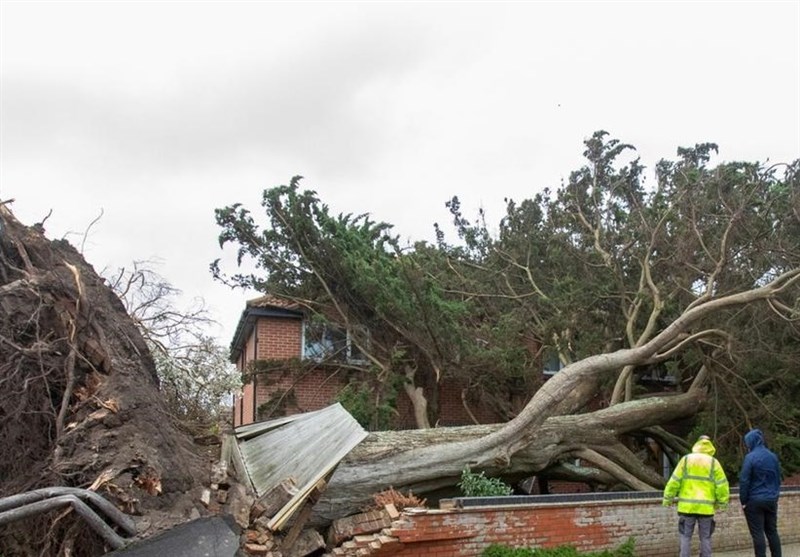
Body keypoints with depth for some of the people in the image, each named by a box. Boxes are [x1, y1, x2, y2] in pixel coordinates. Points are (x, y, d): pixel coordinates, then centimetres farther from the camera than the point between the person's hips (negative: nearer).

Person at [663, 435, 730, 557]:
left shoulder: (686, 460, 1)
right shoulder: (713, 463, 1)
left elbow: (674, 481, -2)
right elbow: (722, 485, -3)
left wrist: (668, 499, 4)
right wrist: (722, 502, 9)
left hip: (687, 506, 0)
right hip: (706, 508, 0)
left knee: (686, 537, 6)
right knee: (705, 538, 11)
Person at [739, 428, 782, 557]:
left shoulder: (750, 457, -14)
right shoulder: (773, 457, 5)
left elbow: (744, 481, -14)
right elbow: (778, 479, 15)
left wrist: (743, 501, -6)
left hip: (754, 501, -6)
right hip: (771, 500, 6)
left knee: (757, 534, 0)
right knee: (772, 532, 15)